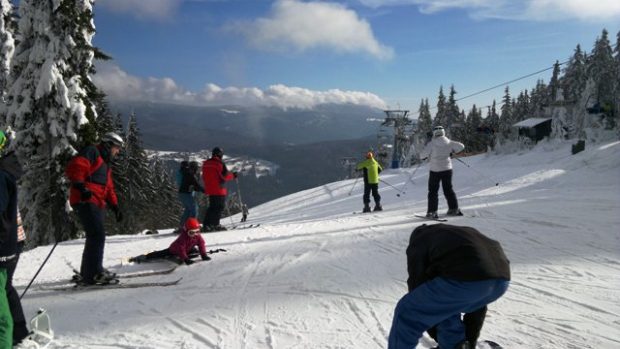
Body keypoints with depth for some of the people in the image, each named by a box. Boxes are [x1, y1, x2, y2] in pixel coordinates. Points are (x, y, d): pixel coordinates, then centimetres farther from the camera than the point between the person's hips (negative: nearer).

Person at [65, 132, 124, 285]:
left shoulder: (106, 163, 28)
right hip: (85, 201, -10)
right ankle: (94, 273, -16)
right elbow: (74, 168, -17)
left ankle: (87, 272, 22)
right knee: (97, 235, -17)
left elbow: (109, 188, 28)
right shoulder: (92, 152, -2)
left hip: (97, 204, 10)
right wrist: (81, 186, -29)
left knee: (95, 237, 13)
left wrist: (115, 206, 19)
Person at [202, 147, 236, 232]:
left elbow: (204, 177, 16)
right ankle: (215, 224, -4)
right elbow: (225, 176, -13)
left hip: (209, 189, 8)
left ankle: (206, 225, 13)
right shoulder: (220, 163, -13)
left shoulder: (205, 163, 10)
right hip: (219, 189, -7)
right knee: (219, 207, 0)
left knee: (212, 207, 15)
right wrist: (233, 175, 3)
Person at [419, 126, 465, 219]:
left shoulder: (432, 144, -13)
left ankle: (432, 212, 1)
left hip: (435, 170, -4)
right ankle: (454, 209, 22)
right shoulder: (449, 143, -2)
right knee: (448, 189, 18)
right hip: (447, 169, 4)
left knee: (433, 191, 5)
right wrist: (452, 152, 21)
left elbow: (422, 155, -16)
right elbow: (461, 146, 7)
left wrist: (424, 157, 8)